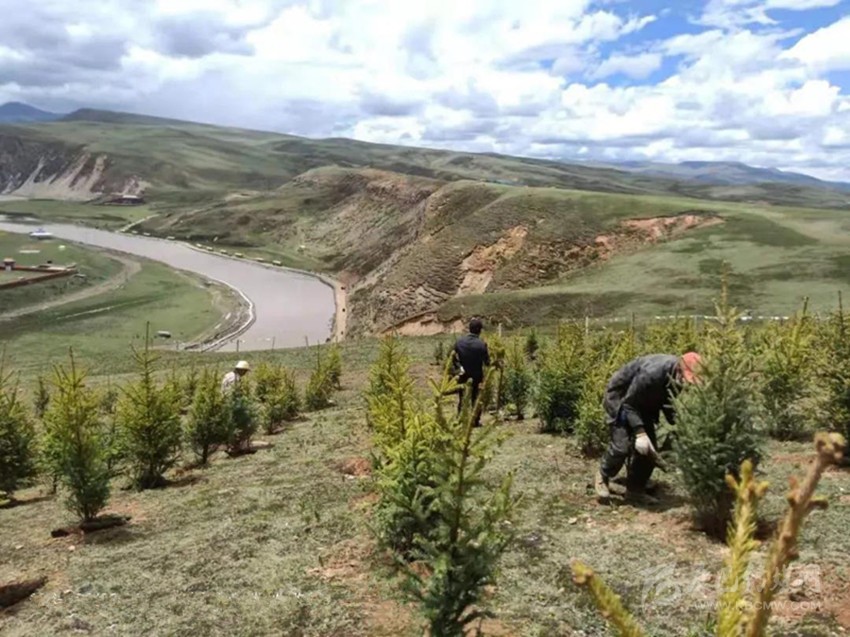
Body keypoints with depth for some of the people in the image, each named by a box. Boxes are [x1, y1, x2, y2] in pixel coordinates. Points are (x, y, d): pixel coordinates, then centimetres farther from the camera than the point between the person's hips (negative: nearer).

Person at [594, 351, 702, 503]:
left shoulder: (675, 378, -15)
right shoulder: (652, 373, -38)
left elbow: (668, 405, 0)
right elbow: (629, 403, -30)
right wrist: (640, 433, -37)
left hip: (643, 402, 7)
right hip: (620, 397, -7)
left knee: (650, 449, 0)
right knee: (621, 445, -17)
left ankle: (635, 488, 15)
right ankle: (603, 478, 8)